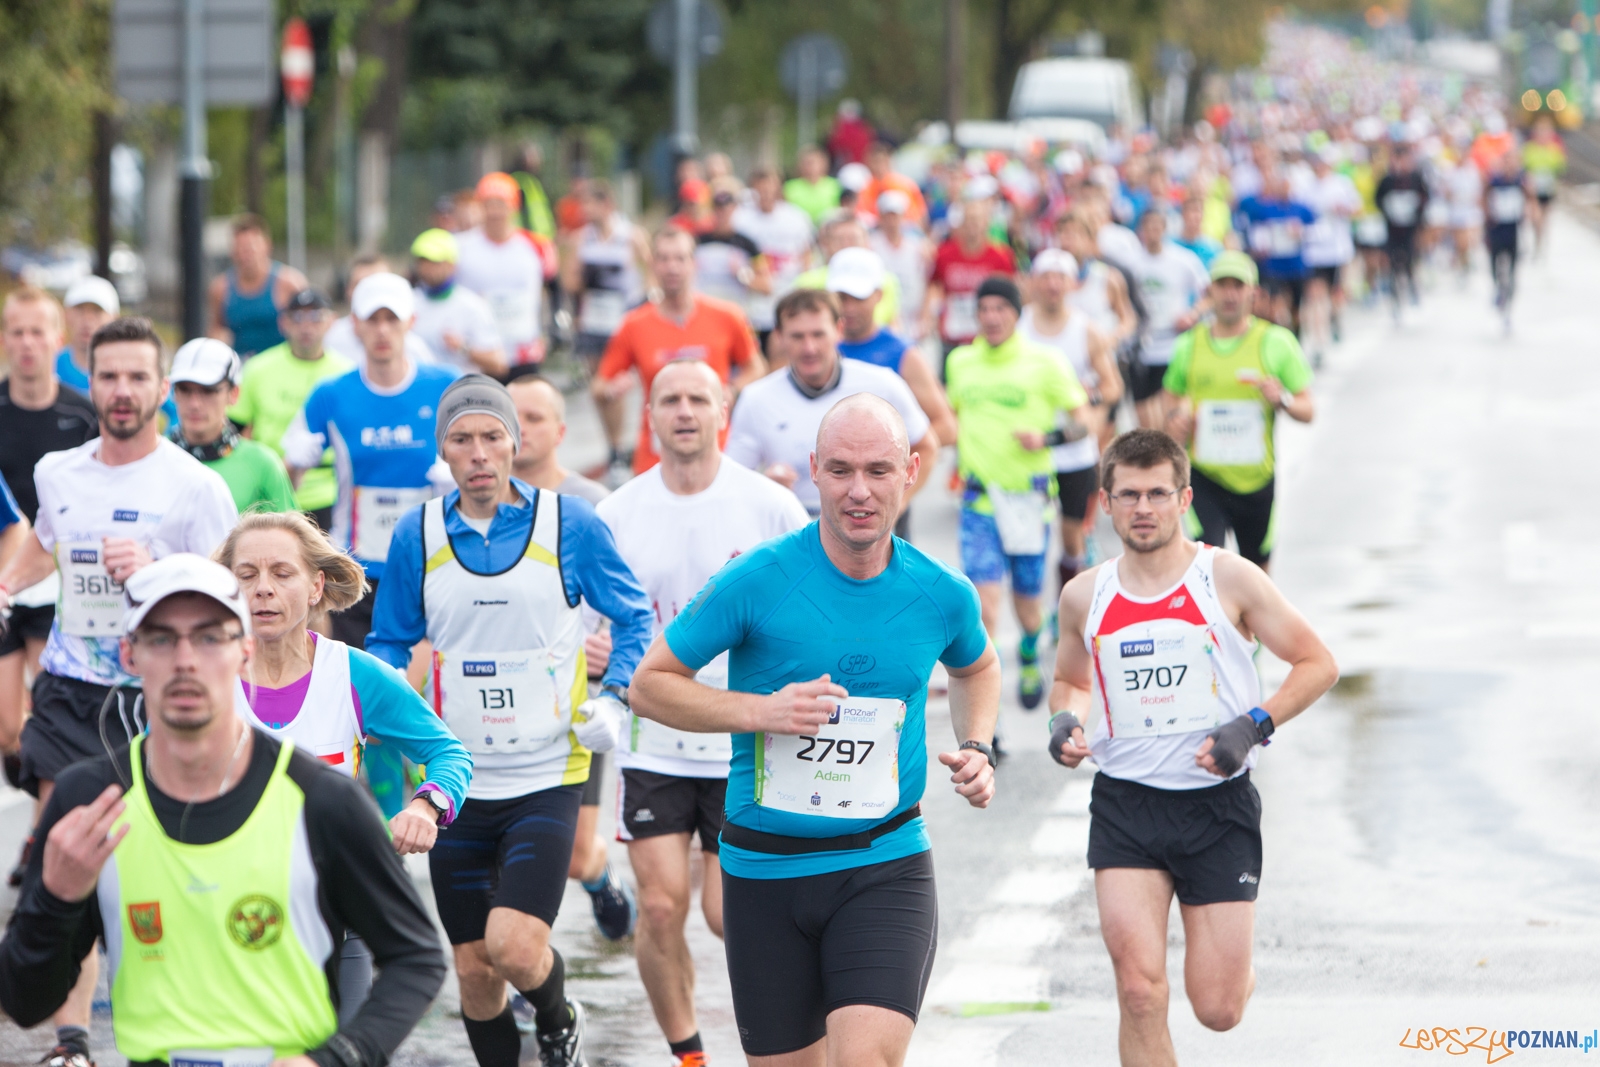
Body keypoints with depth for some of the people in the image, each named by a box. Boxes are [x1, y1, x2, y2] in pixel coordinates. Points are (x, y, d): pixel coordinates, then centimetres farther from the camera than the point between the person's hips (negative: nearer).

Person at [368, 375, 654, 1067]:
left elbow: (633, 617, 8)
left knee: (514, 945, -17)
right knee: (474, 969, 5)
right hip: (456, 782, 3)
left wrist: (612, 699, -7)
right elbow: (390, 643, 13)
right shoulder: (417, 535, 2)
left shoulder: (570, 524, -3)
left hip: (547, 777, -2)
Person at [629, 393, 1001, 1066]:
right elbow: (648, 685, -3)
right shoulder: (757, 581, -10)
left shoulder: (943, 595, 0)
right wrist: (759, 712, -17)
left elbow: (977, 667, 25)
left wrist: (976, 747, 6)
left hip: (886, 865, 0)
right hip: (763, 869, 0)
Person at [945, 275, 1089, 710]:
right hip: (979, 497, 1)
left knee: (1027, 601, 12)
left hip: (1028, 496, -1)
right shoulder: (961, 361, 6)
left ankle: (1030, 657, 47)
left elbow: (1084, 418, 0)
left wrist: (1048, 438, -17)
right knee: (983, 601, -13)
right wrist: (957, 448, 8)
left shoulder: (1043, 362, -3)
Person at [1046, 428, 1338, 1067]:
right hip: (1124, 805, 2)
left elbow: (1317, 665, 2)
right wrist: (1068, 719, 1)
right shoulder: (1085, 596, 5)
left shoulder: (1229, 579, -4)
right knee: (1140, 992, -16)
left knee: (1218, 1010, 1)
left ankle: (1237, 965, 38)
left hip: (1218, 803, -2)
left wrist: (1254, 726, -12)